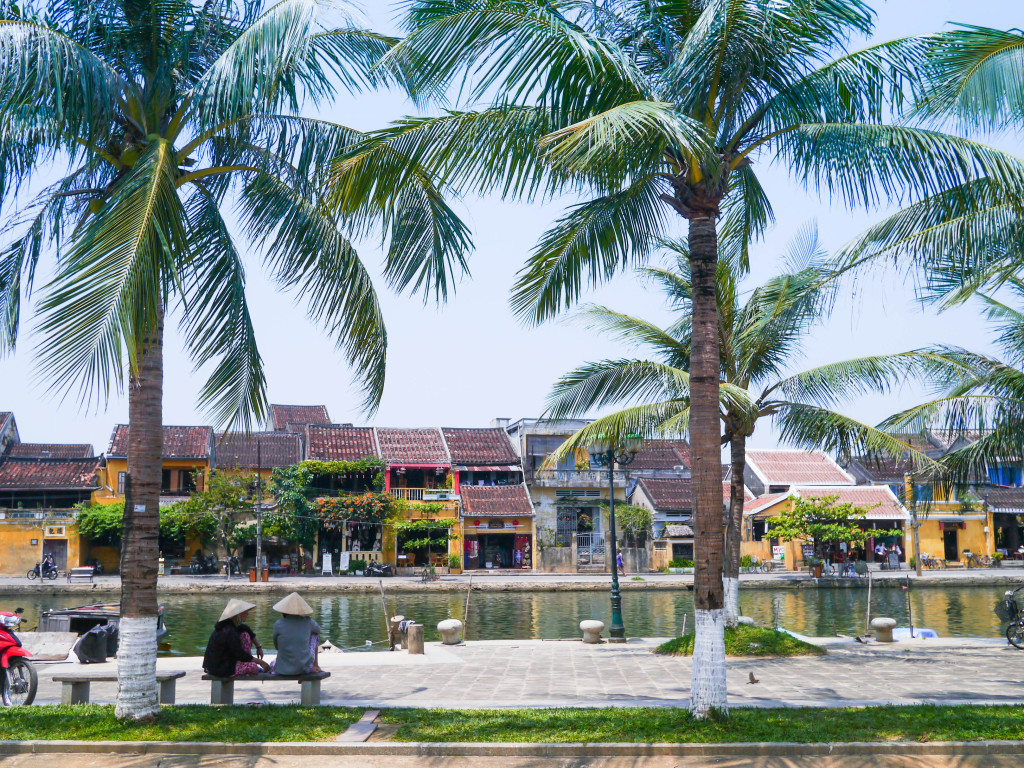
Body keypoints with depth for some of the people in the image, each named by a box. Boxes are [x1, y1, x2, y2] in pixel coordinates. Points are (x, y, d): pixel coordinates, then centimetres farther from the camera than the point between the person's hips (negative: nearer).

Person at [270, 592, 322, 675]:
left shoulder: (278, 624, -10)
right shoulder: (307, 621, -6)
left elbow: (277, 646, 6)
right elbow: (318, 629, 18)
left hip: (283, 670, -1)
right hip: (306, 668, 1)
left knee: (273, 663, 38)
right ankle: (316, 664, 22)